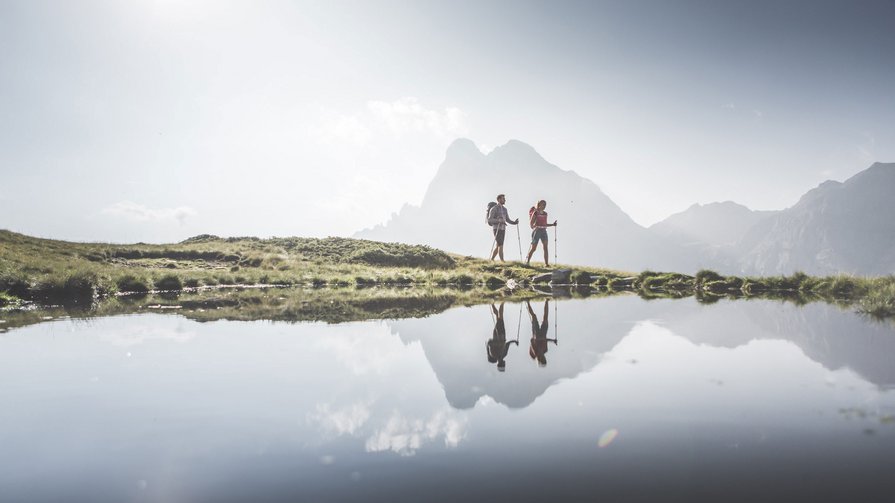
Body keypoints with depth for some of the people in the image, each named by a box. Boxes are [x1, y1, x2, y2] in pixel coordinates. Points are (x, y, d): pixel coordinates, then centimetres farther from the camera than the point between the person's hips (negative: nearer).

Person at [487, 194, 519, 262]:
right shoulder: (494, 208, -7)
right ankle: (502, 261, -20)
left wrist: (515, 222, -4)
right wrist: (498, 220, -30)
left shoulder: (504, 209, 16)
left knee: (498, 246, 8)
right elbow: (489, 220, -15)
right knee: (500, 245, -16)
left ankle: (491, 260, 19)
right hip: (496, 229, -7)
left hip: (503, 229, 7)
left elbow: (508, 220, 16)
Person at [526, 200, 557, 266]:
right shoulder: (535, 213, -3)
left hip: (544, 231, 6)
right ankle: (527, 262, 3)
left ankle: (546, 263, 0)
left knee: (545, 248, -1)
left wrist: (552, 224, 12)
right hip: (536, 231, -5)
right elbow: (531, 223, -9)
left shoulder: (545, 214, 14)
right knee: (533, 248, -7)